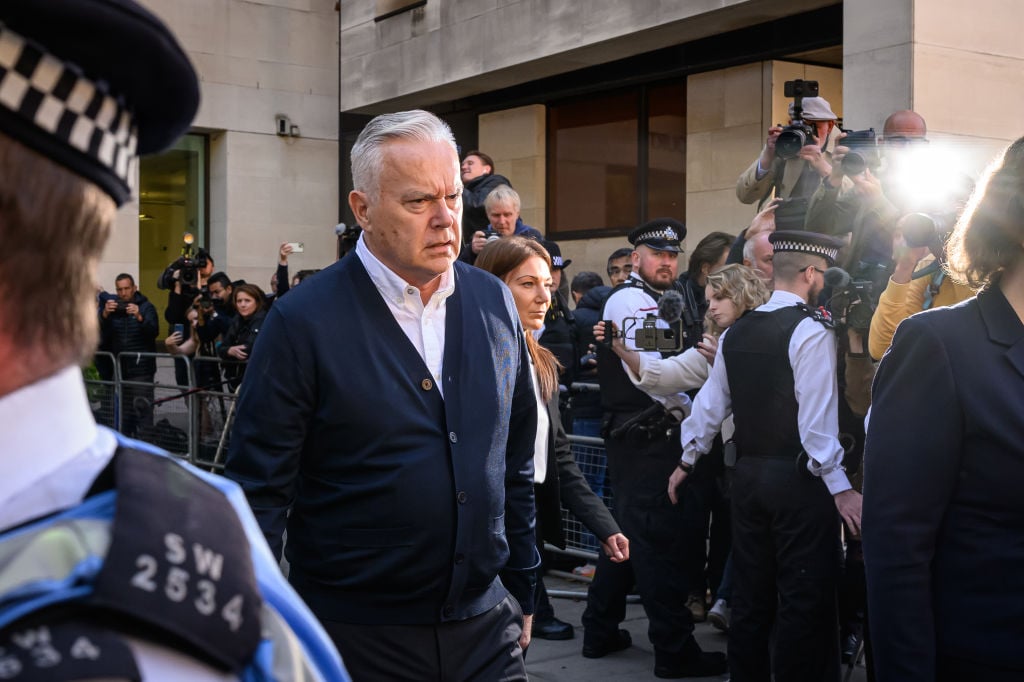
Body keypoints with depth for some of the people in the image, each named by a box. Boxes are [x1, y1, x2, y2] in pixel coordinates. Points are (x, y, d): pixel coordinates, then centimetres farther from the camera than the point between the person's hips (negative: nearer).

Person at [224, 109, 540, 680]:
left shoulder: (495, 303, 3)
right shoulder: (303, 321, -12)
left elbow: (516, 461, 10)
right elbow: (260, 492, -9)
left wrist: (521, 595, 13)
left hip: (486, 627, 4)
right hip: (357, 635, -3)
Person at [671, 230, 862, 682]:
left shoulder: (736, 332, 7)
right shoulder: (811, 331, -12)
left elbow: (712, 404, 12)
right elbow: (817, 418, -17)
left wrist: (687, 459, 23)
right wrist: (840, 487, -14)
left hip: (748, 474, 7)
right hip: (798, 479, -7)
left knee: (751, 593, 15)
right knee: (804, 597, 1)